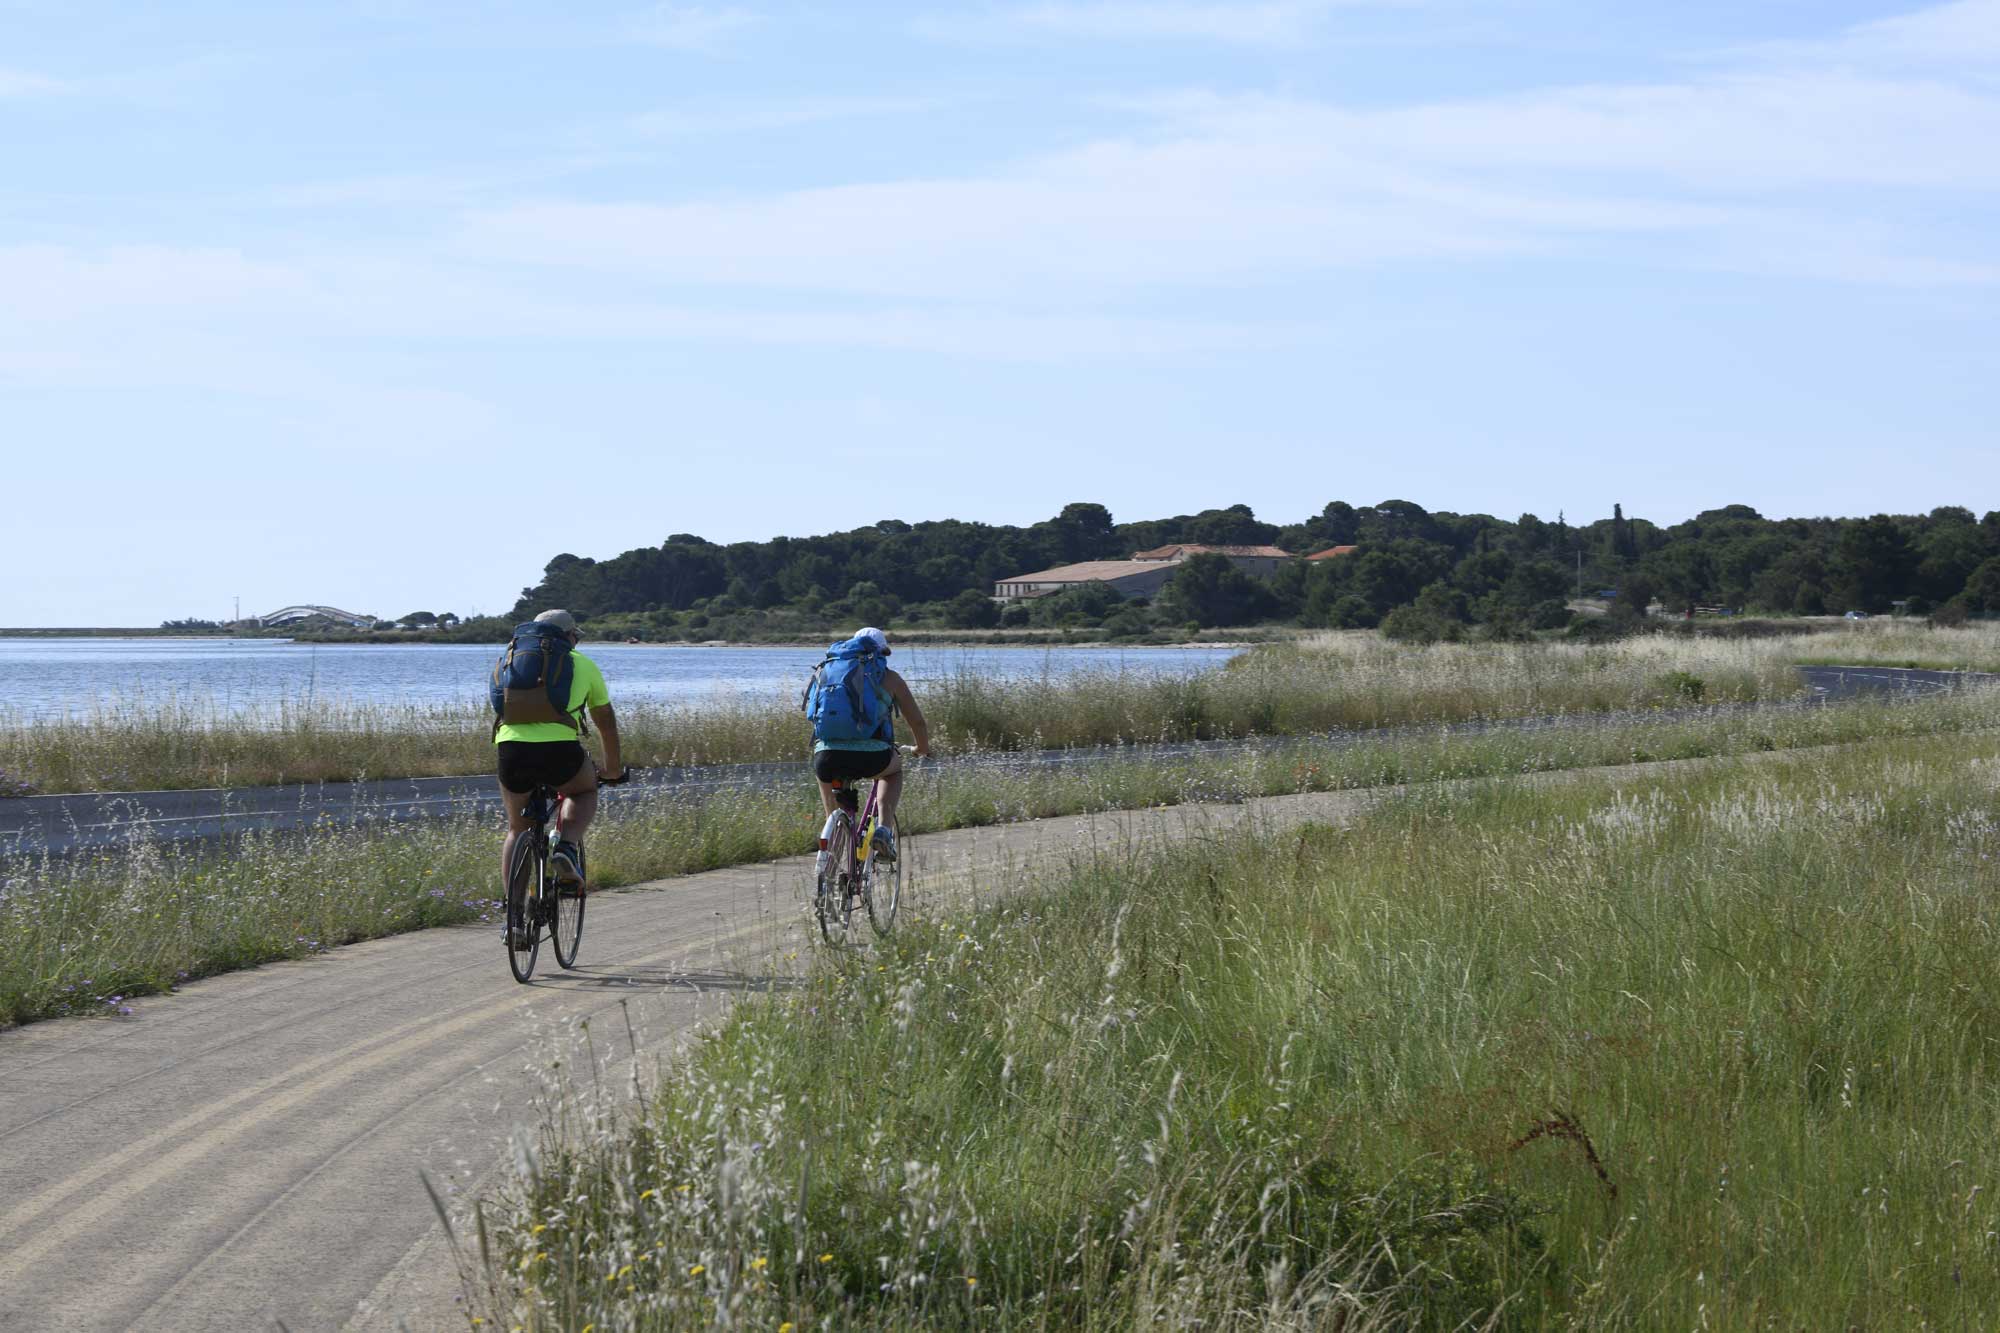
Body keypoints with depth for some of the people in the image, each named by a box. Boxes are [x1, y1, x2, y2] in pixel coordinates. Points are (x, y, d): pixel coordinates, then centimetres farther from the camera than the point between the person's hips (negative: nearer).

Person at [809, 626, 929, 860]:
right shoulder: (890, 678, 18)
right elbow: (917, 722, 23)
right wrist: (923, 747, 45)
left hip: (829, 758, 2)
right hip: (870, 757, -2)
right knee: (894, 768, 34)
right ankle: (885, 828, 12)